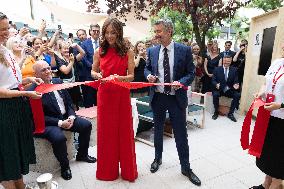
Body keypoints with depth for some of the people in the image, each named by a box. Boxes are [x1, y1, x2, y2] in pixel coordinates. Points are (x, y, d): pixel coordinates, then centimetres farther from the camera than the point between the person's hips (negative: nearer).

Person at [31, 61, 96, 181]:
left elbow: (69, 102, 9)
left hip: (65, 117, 7)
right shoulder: (33, 91, -15)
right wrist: (59, 123, -21)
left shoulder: (58, 81, 4)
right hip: (46, 123, -6)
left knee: (86, 125, -3)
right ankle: (64, 166, -4)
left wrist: (71, 116, -7)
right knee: (59, 138, -33)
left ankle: (82, 155, 20)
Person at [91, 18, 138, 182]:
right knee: (106, 131, 10)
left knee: (124, 130, 7)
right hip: (104, 94, 2)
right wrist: (97, 75, -10)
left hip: (122, 95, -1)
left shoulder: (127, 52, -1)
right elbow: (93, 71, 13)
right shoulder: (99, 52, 4)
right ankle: (107, 170, 30)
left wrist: (120, 77, -24)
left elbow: (131, 76, -4)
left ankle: (128, 170, 28)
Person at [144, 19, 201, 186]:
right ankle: (158, 158, 42)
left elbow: (191, 73, -3)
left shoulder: (185, 50, -7)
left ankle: (186, 167, 26)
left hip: (176, 98, -2)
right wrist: (149, 76, -9)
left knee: (181, 134, 6)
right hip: (157, 97, 3)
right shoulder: (152, 51, 2)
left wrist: (181, 82, -22)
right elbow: (147, 68, 14)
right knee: (158, 130, 19)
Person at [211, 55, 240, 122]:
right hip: (219, 89, -2)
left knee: (238, 95, -24)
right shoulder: (217, 69, 1)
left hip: (229, 90, 2)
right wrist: (216, 84, -26)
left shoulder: (234, 70, 6)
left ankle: (230, 113, -8)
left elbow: (236, 81, 3)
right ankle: (216, 112, -10)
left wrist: (236, 85, -21)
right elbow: (213, 80, -3)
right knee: (215, 94, -33)